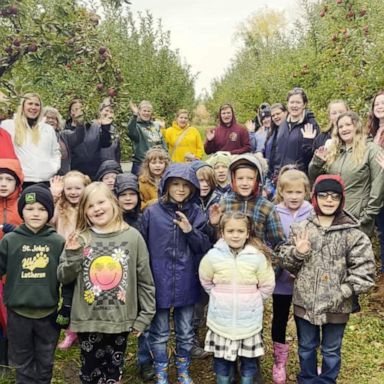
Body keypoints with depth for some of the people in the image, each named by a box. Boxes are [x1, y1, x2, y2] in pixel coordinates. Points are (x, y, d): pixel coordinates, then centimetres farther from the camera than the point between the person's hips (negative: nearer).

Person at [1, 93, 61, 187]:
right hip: (21, 181, -2)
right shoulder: (8, 125, 7)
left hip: (46, 181, 3)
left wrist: (54, 168, 7)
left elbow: (56, 152, 23)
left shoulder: (48, 129, 17)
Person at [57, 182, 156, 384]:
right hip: (87, 320, 1)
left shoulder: (132, 236, -5)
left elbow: (145, 279, -1)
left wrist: (145, 315, 0)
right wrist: (72, 255, -15)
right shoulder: (79, 238, -3)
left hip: (120, 320, 0)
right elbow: (63, 278, 1)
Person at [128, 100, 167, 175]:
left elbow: (162, 142, 18)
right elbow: (131, 133, -29)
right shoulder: (136, 125, -5)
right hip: (141, 163, -5)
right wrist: (134, 115, -37)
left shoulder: (156, 125, 13)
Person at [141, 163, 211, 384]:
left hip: (186, 284, 2)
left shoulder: (197, 215, -1)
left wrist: (190, 231, -19)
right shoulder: (152, 213, -6)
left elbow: (206, 249, -3)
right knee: (159, 333, 12)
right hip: (159, 283, -1)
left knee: (186, 332, 16)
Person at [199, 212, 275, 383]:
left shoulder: (258, 256, -11)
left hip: (249, 321, 0)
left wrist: (252, 300, 3)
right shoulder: (213, 255, -9)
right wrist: (220, 298, 7)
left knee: (249, 360, 15)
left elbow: (267, 286, -1)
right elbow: (206, 281, 8)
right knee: (221, 360, 14)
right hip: (221, 321, 1)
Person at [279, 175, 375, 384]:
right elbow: (286, 262, 2)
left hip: (336, 307, -2)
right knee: (306, 347, 22)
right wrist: (297, 253, -18)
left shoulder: (353, 234, -11)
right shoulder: (301, 228, -2)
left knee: (331, 350, 18)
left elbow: (363, 272, -11)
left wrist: (341, 292, -18)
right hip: (304, 302, 2)